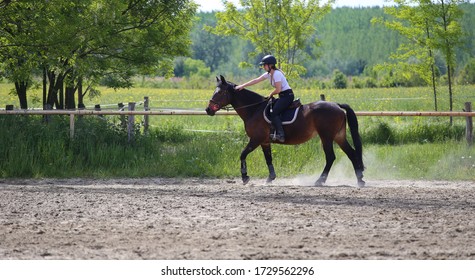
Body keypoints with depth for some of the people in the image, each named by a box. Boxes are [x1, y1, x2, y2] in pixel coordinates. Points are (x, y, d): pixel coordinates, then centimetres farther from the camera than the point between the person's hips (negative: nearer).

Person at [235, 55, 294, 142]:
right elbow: (256, 80, 12)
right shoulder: (269, 74, 11)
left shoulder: (276, 74, -18)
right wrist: (242, 86, 9)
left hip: (287, 95, -10)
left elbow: (278, 90, -22)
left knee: (274, 113, -20)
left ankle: (280, 135, -27)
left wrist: (270, 95, -3)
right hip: (282, 96, 10)